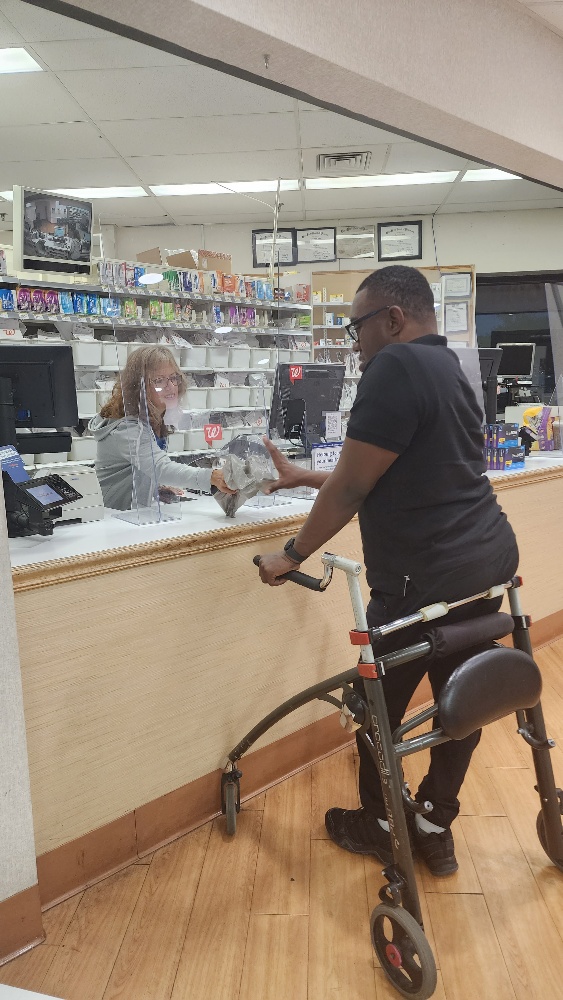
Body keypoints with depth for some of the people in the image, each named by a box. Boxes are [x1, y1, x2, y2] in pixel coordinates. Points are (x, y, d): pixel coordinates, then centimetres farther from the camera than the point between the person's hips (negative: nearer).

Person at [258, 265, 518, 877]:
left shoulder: (396, 367, -17)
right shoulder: (448, 368, 15)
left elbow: (350, 488, -16)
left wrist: (293, 554, -2)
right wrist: (300, 477, 24)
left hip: (428, 581, -9)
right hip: (488, 559, 10)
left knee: (378, 705, 11)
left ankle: (379, 827, 32)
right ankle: (436, 830, 34)